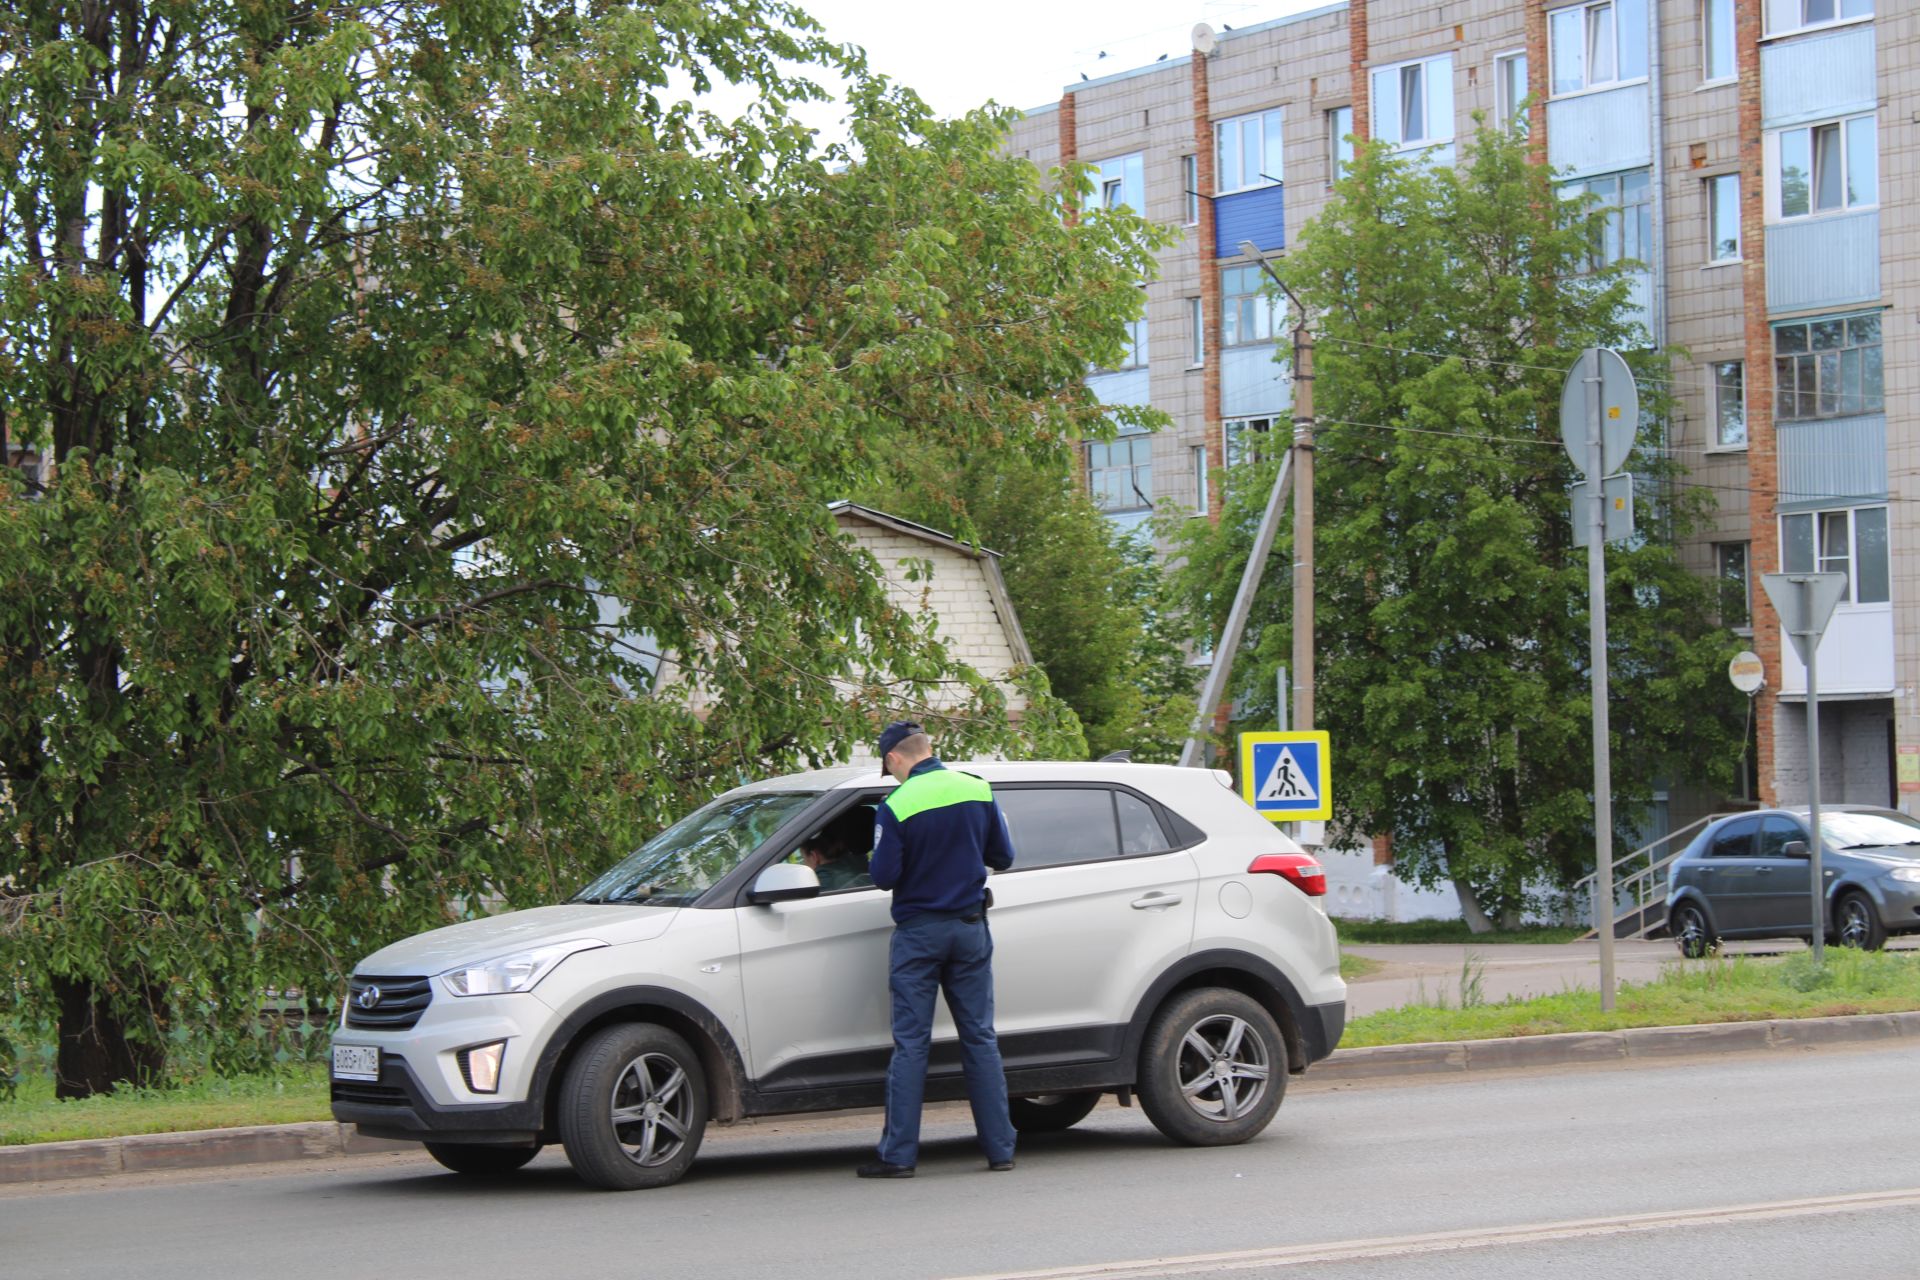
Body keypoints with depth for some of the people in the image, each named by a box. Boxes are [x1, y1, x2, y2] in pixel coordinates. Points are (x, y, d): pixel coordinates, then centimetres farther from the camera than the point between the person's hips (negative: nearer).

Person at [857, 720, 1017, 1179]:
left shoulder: (896, 806, -13)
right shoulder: (979, 791, 0)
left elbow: (884, 876, -12)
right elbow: (1003, 857, 6)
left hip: (919, 932, -3)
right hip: (970, 927, 4)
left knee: (911, 1044, 0)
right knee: (981, 1039, 9)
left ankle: (898, 1154, 0)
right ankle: (1000, 1149, 8)